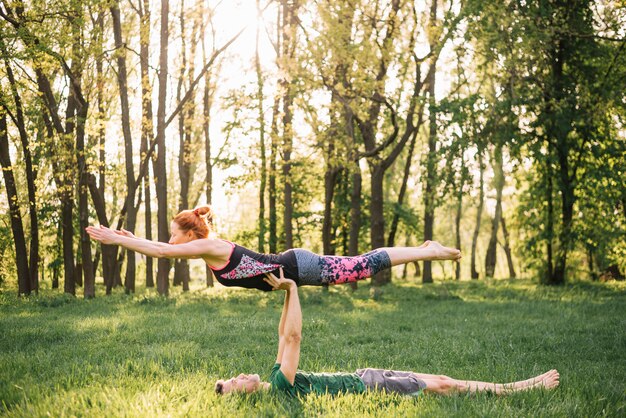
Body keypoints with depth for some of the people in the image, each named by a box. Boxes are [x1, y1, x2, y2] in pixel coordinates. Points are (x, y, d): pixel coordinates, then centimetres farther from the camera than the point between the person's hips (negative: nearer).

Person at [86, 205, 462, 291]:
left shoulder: (211, 248, -16)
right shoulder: (207, 246, 10)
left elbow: (162, 252, -20)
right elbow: (162, 248, 24)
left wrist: (118, 240, -16)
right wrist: (132, 239, 17)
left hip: (297, 269, -8)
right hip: (292, 268, 8)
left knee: (363, 266, -7)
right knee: (362, 266, 12)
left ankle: (429, 252, -1)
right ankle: (426, 251, 19)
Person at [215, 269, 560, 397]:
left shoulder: (275, 380, 4)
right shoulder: (280, 385, -22)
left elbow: (285, 336, 9)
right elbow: (292, 337, -28)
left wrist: (287, 292, 1)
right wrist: (291, 288, -24)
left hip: (362, 378, 9)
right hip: (367, 386, -9)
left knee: (440, 380, 9)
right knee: (442, 385, -4)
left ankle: (519, 387, 15)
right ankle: (515, 390, 8)